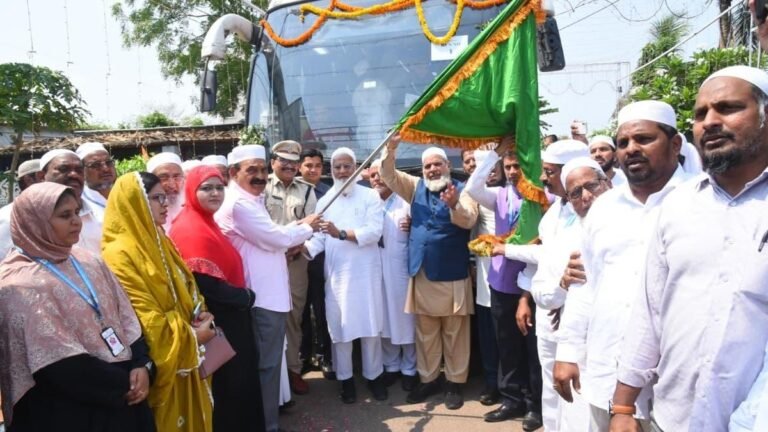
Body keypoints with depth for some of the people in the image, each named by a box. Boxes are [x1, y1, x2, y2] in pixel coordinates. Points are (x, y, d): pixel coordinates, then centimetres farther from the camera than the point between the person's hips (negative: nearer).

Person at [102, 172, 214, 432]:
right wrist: (192, 335, -14)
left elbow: (185, 287, 17)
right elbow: (144, 319, -23)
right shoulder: (120, 255, -19)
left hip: (186, 357, 8)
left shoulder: (158, 241, 10)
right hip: (160, 363, -8)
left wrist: (200, 315, -2)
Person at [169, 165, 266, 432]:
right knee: (227, 387, 6)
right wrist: (246, 298, -13)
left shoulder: (205, 223, 10)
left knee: (235, 383, 21)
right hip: (217, 323, -9)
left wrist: (242, 297, 2)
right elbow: (206, 284, -26)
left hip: (227, 318, 9)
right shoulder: (192, 229, -20)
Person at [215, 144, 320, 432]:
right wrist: (306, 227, -2)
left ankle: (270, 406, 37)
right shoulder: (238, 204, -17)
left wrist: (296, 230, 5)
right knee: (267, 362, 0)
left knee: (267, 360, 22)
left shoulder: (250, 200, 17)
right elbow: (276, 238, -18)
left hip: (267, 292, 11)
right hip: (264, 296, -11)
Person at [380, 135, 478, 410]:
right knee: (425, 333, 14)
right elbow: (388, 175, 2)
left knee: (454, 333, 8)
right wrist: (390, 149, -15)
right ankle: (428, 379, 27)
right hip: (421, 274, 4)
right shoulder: (416, 187, 11)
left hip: (453, 275, -4)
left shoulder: (462, 190, -3)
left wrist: (454, 205, -41)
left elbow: (469, 220, -20)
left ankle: (454, 383, 19)